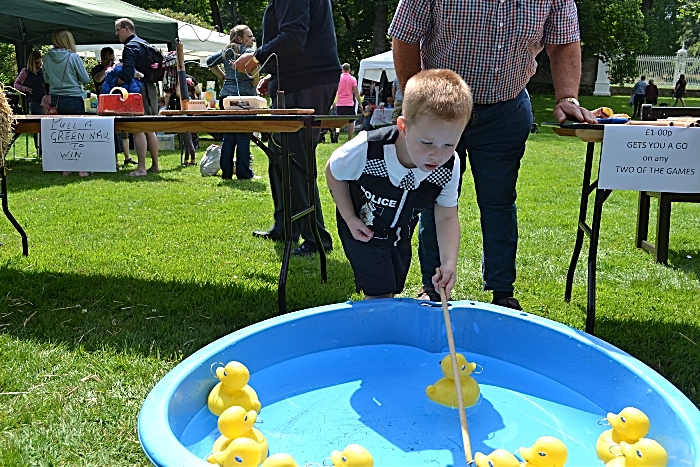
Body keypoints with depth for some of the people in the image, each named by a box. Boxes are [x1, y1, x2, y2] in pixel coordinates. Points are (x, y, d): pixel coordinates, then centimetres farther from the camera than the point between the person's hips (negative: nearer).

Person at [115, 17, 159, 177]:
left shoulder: (130, 47, -12)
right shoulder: (145, 44, 17)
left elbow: (126, 75, -22)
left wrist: (112, 83, -10)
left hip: (138, 91, -9)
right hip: (151, 89, 9)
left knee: (138, 130, -8)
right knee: (150, 129, 12)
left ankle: (141, 168, -8)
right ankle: (155, 165, 16)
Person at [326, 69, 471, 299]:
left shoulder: (449, 167, -24)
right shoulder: (367, 150, -34)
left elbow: (447, 216, -15)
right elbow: (333, 172, -14)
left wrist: (449, 261, -29)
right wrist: (350, 218, -17)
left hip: (400, 236, 4)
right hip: (363, 232, -4)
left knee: (392, 292, 19)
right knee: (380, 295, -9)